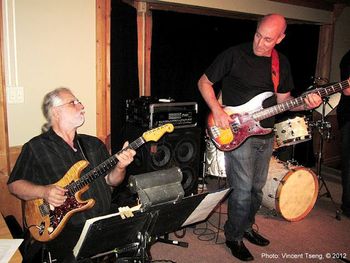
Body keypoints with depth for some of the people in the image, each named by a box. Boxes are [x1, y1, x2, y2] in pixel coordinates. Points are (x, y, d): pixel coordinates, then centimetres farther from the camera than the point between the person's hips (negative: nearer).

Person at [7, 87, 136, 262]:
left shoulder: (94, 144, 13)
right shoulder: (36, 147, 1)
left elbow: (110, 180, 12)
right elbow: (14, 184, 3)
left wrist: (120, 167, -10)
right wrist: (43, 192, -14)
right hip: (63, 229, -4)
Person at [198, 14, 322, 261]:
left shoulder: (282, 63, 8)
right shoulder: (234, 55, -10)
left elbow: (283, 99, 13)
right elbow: (204, 82, -5)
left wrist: (305, 103, -7)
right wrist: (217, 111, -18)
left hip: (266, 135, 6)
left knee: (257, 188, 17)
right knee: (243, 191, -4)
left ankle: (247, 227, 39)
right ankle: (234, 237, 18)